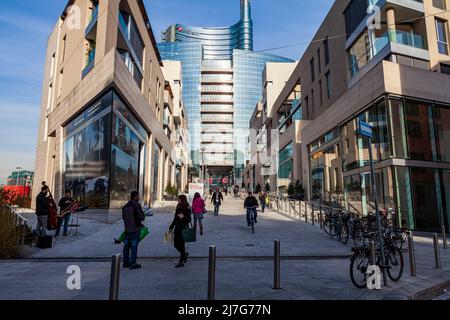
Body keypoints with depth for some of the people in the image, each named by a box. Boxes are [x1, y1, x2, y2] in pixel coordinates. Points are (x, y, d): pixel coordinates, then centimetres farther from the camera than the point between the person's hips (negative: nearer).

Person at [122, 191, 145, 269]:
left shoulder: (125, 206, 10)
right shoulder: (137, 205, -14)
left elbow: (123, 217, 17)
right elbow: (142, 217, -13)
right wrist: (139, 219, 8)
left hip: (127, 229, 7)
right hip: (135, 229, -7)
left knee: (127, 245, 15)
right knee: (134, 246, -2)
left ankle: (125, 262, 22)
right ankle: (132, 263, 1)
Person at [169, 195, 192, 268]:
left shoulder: (187, 209, -11)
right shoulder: (178, 208, 9)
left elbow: (189, 220, -12)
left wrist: (183, 217, -30)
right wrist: (171, 228, 18)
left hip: (183, 229, -7)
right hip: (177, 228, 7)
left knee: (181, 245, -2)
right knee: (176, 244, 11)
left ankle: (181, 262, 10)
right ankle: (185, 254, 34)